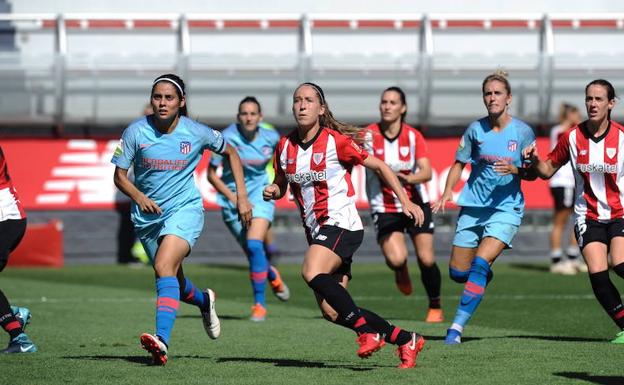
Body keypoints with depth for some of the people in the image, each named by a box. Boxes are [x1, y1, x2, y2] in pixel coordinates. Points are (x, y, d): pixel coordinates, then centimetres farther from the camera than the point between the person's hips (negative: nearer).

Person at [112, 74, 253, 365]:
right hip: (147, 215, 3)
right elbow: (120, 176, 0)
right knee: (173, 281, 16)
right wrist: (139, 197, -20)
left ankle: (162, 339, -40)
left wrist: (242, 196, 3)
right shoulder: (136, 132, -8)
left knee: (164, 267, -28)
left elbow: (230, 152, 9)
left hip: (184, 209, -3)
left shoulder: (196, 133, -9)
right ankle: (204, 301, 52)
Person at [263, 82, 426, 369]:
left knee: (312, 273, -32)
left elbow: (379, 166, 0)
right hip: (315, 230, 7)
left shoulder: (336, 141, -8)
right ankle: (406, 340, 12)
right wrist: (272, 191, -4)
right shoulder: (285, 147, 7)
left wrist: (405, 201, -5)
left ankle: (368, 331, -22)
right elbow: (280, 186, 20)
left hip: (341, 224, -7)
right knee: (332, 312, -1)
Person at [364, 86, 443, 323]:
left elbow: (427, 172, -16)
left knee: (426, 259, -7)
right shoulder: (370, 134, -7)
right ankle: (401, 272, 19)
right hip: (385, 208, -1)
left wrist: (410, 178, -37)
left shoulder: (413, 136, -7)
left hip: (416, 204, 1)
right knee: (396, 258, -21)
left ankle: (435, 307, 18)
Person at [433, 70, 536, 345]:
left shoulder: (523, 132, -4)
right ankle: (484, 275, 42)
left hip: (506, 208, -3)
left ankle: (456, 327, -19)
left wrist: (514, 169, -19)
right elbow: (459, 164, 10)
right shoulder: (475, 129, 0)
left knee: (479, 264, -22)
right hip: (473, 206, 3)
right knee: (457, 273, 4)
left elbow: (533, 173, 2)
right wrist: (447, 193, -5)